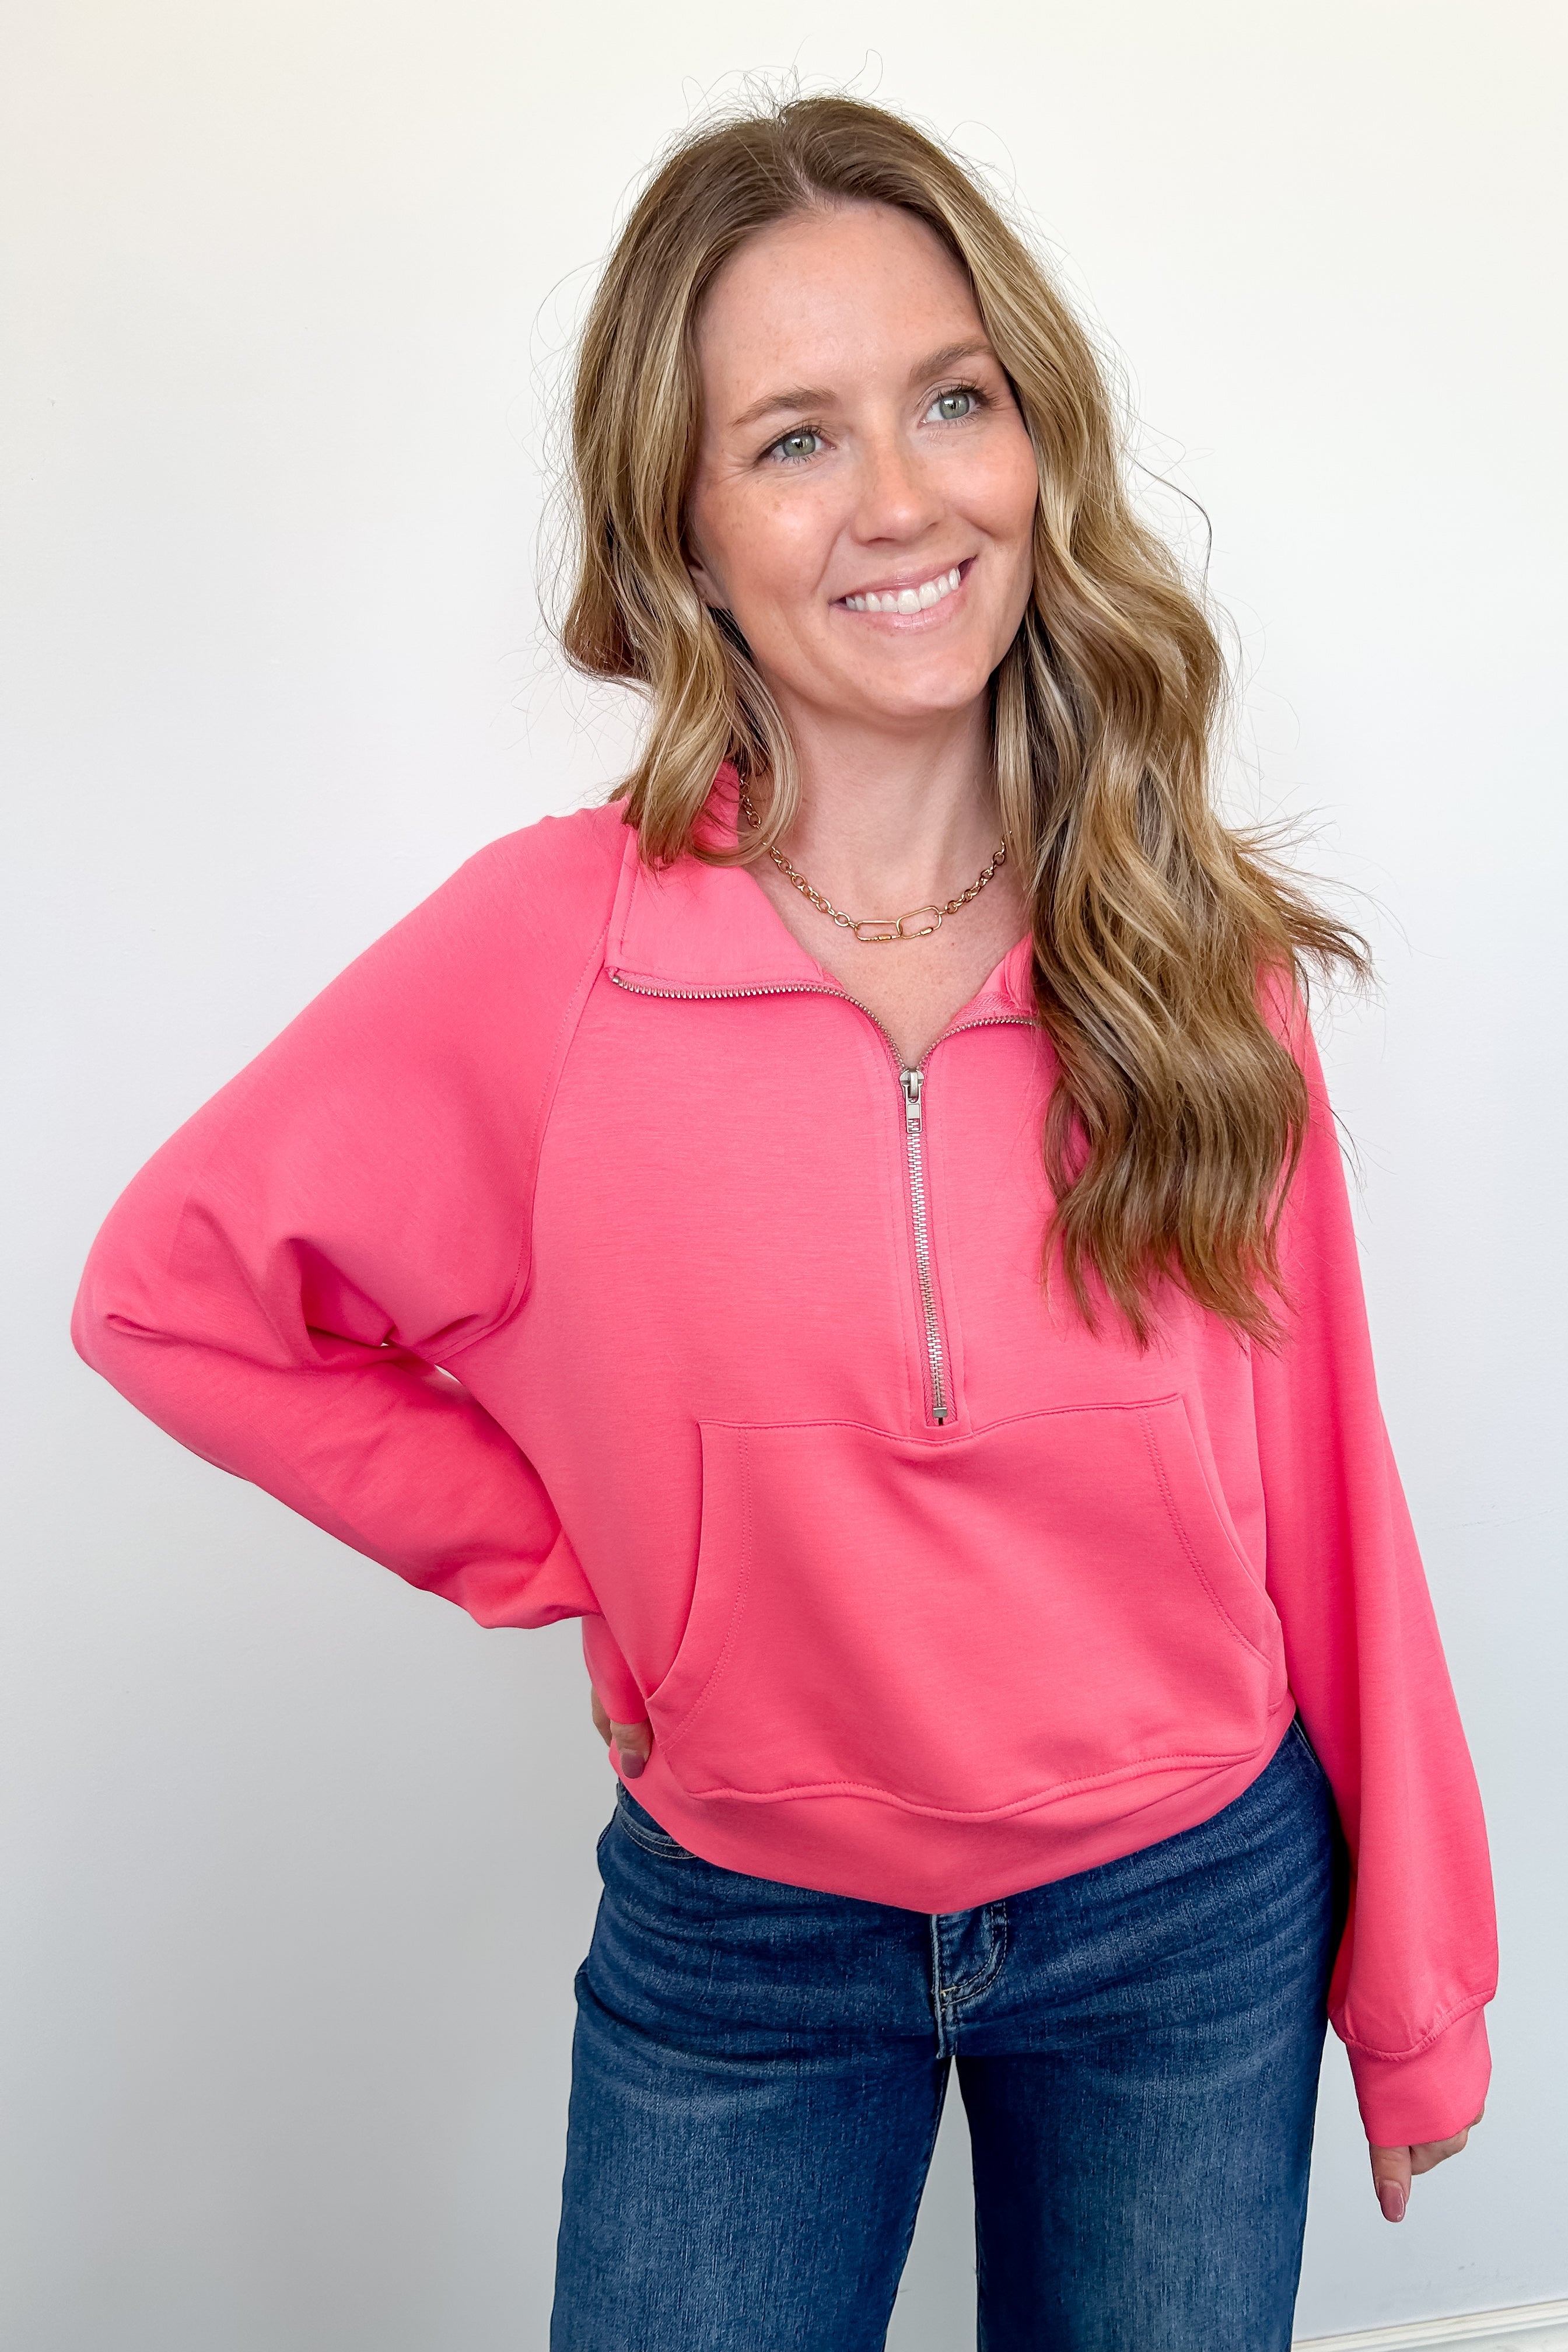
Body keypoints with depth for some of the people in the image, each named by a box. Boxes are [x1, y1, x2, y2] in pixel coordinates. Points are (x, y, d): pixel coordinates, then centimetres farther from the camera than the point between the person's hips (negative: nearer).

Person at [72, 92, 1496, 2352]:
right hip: (736, 1940, -1)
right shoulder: (544, 945, -17)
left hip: (1193, 1913, 2)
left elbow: (1313, 1474, -4)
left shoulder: (1196, 942, -11)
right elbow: (173, 1292, -4)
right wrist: (549, 1543, -8)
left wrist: (1416, 1983, 3)